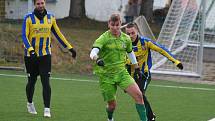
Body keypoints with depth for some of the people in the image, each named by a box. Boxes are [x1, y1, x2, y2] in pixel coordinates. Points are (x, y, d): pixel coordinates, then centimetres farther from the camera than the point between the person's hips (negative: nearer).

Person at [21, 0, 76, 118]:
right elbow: (24, 36, -13)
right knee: (31, 81, 11)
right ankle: (30, 103, 36)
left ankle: (47, 109, -10)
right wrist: (31, 49, -29)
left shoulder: (50, 18, 4)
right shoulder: (28, 18, -6)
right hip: (31, 55, -1)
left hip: (45, 55, 1)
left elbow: (58, 34, 13)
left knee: (46, 82, -10)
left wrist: (70, 48, 12)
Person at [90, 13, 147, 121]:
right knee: (112, 105, 3)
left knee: (138, 95, -16)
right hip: (106, 75, -3)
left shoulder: (126, 38, 3)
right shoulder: (104, 38, -11)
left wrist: (137, 68, 26)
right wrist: (97, 59, -49)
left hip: (122, 72, 3)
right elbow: (93, 52, -27)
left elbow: (130, 52, 23)